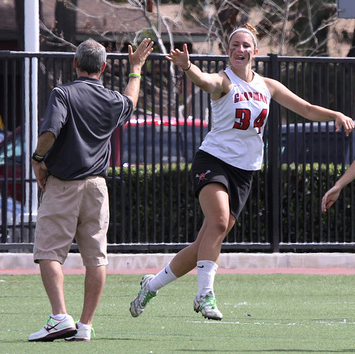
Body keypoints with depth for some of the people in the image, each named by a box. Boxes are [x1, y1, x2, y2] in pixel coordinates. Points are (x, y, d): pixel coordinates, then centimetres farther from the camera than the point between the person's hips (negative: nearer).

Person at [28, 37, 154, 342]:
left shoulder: (63, 94, -10)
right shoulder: (113, 100, 7)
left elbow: (50, 132, -24)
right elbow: (130, 103, 32)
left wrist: (38, 159, -6)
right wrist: (136, 69, 46)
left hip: (62, 185, -4)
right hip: (96, 187, 4)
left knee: (49, 253, -4)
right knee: (96, 257, 8)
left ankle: (60, 317, -19)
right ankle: (85, 325, 7)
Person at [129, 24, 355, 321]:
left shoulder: (268, 87, 11)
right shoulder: (224, 81, -7)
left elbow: (307, 109, 13)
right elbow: (204, 81, -31)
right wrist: (188, 67, -54)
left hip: (244, 172, 5)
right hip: (213, 160, -5)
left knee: (206, 243, 2)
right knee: (219, 222, -30)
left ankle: (153, 284, 19)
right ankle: (205, 293, -28)